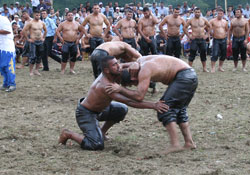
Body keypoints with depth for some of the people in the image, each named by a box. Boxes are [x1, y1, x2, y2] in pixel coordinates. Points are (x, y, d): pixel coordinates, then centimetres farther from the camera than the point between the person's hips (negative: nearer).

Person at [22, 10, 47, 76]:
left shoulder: (42, 23, 8)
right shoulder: (30, 23, -8)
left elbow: (45, 30, 24)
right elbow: (24, 31, -10)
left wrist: (43, 37, 14)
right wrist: (28, 39, -10)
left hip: (40, 42, 5)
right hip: (33, 42, -5)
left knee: (39, 56, 5)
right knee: (33, 57, -8)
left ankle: (36, 70, 15)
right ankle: (31, 71, -1)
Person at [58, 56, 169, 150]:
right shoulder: (105, 86, -35)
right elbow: (129, 102, -39)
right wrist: (153, 105, -42)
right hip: (85, 113, -9)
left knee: (122, 110, 11)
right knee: (97, 145, -22)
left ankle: (102, 132, 24)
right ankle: (68, 134, -1)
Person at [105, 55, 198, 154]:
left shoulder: (144, 72, -15)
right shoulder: (141, 60, 13)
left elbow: (139, 96, -23)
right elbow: (133, 64, 38)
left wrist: (120, 89, -15)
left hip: (183, 76, -10)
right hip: (192, 76, 10)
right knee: (179, 110, 19)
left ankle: (175, 145, -16)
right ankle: (189, 143, 13)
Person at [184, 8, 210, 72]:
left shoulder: (204, 20, 5)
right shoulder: (191, 20, -1)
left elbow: (209, 26, 17)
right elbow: (185, 28, 3)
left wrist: (207, 34, 9)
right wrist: (188, 35, -3)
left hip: (202, 39, 3)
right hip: (194, 40, -3)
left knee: (203, 54, 7)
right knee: (192, 54, -4)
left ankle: (204, 68, 15)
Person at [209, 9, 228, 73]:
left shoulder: (225, 22, 11)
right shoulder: (213, 21, -4)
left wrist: (225, 35, 14)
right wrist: (212, 34, -7)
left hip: (223, 40, 5)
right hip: (216, 40, -5)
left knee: (223, 54, 8)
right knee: (215, 54, -13)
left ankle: (220, 67, 22)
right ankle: (213, 68, -10)